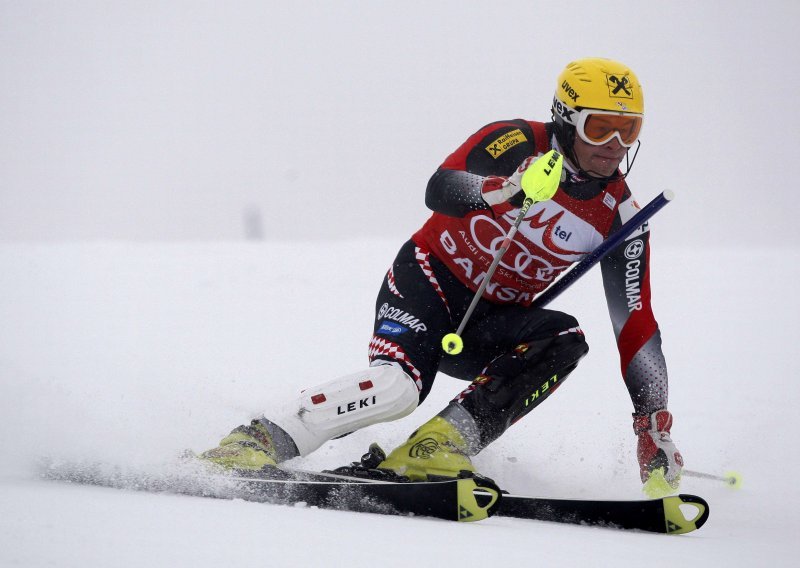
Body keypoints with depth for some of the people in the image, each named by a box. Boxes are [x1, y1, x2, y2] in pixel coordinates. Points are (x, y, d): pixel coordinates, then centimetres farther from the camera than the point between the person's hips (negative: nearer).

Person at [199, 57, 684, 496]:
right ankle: (254, 443, -29)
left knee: (565, 340, -27)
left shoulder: (620, 217, -5)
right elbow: (440, 190, -31)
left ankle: (437, 446, -33)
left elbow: (636, 327, -5)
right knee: (398, 385, -33)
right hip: (433, 280, -5)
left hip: (492, 325, 5)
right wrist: (504, 188, -52)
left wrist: (655, 425, -14)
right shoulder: (518, 143, -15)